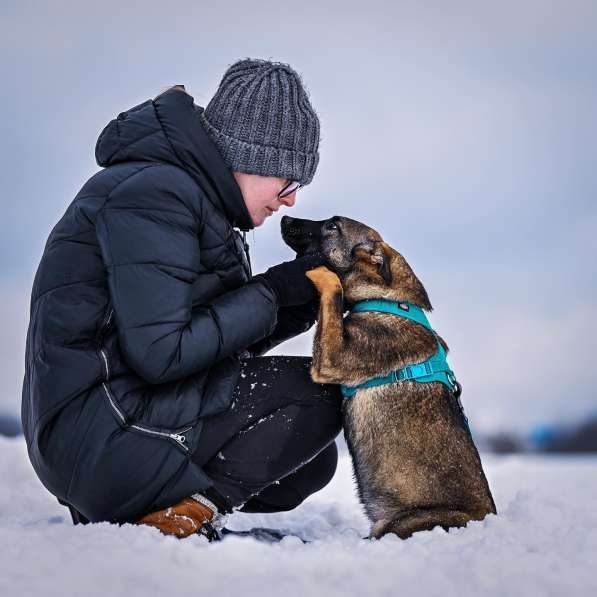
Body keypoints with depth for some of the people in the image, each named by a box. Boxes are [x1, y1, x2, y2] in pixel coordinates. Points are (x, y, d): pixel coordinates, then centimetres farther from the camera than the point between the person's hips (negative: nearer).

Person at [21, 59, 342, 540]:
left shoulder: (194, 194, 16)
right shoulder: (153, 193, -15)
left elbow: (221, 347, 16)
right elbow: (157, 352, -22)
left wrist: (298, 302, 3)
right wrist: (271, 294, -13)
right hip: (96, 432, -10)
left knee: (311, 462, 14)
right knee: (317, 394, -10)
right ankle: (179, 514, -9)